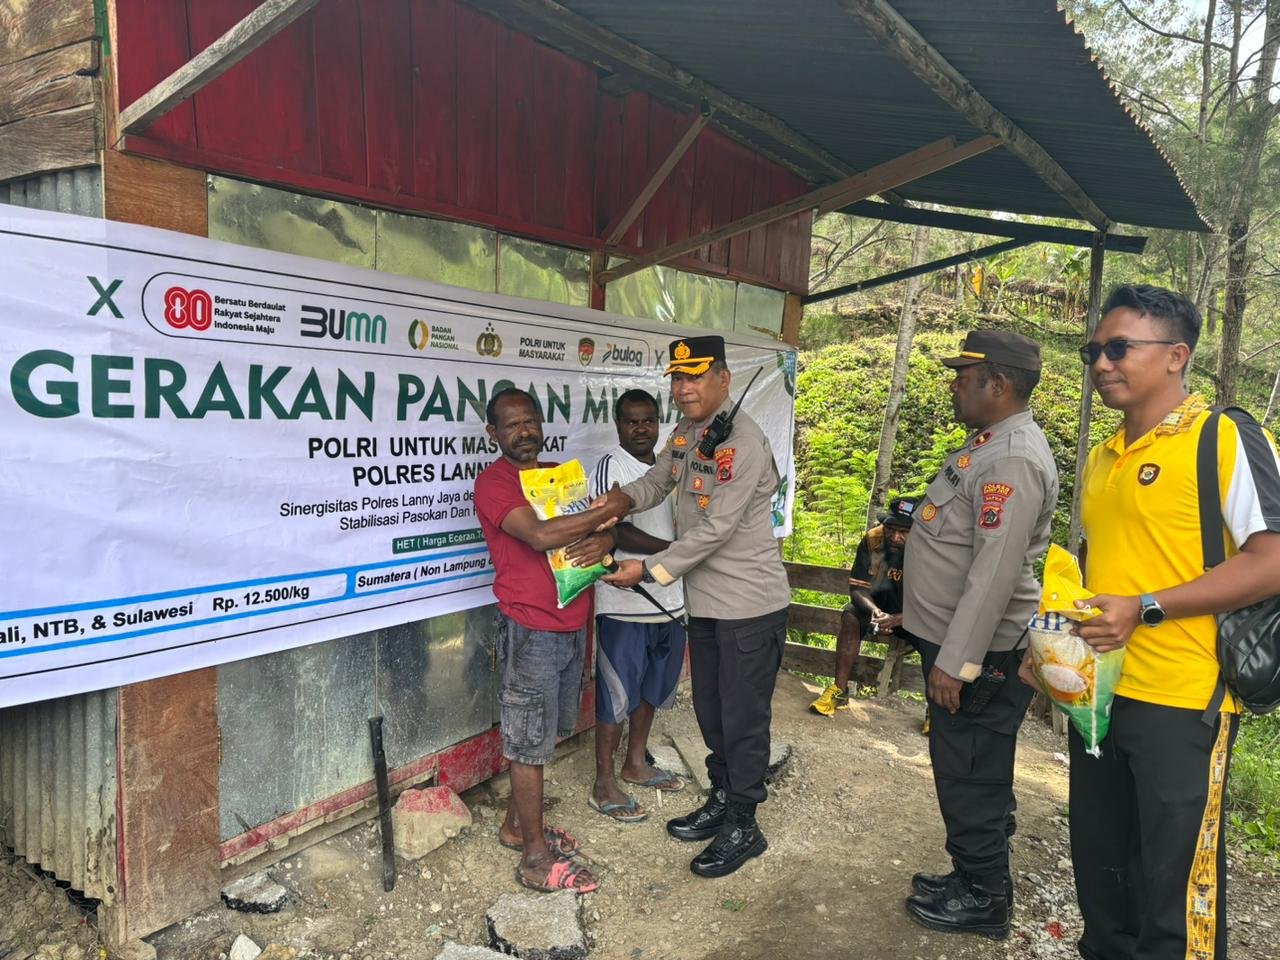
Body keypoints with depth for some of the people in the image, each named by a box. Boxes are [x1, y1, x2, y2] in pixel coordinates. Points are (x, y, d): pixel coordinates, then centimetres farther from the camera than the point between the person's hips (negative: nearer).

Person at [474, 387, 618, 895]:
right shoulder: (493, 481, -12)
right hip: (529, 629, -7)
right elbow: (539, 534, -27)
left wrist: (603, 540, -14)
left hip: (573, 626, 8)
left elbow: (601, 528, 10)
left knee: (544, 733, 18)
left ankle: (517, 824, 36)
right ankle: (537, 859, 14)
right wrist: (606, 511, -19)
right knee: (530, 741, 3)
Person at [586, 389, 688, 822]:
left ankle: (636, 763, 36)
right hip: (625, 605, -7)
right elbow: (619, 534, -20)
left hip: (669, 602, 8)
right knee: (617, 695, 3)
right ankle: (604, 784, 16)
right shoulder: (610, 467, -12)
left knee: (651, 689, 19)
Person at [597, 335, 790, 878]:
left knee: (743, 717, 6)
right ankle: (721, 800, 39)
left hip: (749, 605, -8)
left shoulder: (743, 443, -22)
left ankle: (742, 827, 23)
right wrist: (623, 500, -10)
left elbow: (715, 530, -24)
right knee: (709, 709, 20)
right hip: (704, 601, 9)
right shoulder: (684, 435, 6)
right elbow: (656, 481, 14)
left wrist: (649, 570, -21)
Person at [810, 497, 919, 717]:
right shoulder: (872, 540, -20)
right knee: (851, 616, -26)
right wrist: (875, 611, -37)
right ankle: (839, 690, -18)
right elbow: (857, 588, -16)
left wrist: (896, 620, -41)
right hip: (880, 603, 2)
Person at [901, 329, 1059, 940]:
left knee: (970, 774, 4)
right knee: (962, 769, 20)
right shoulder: (988, 442, 12)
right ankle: (970, 874, 36)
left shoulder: (1013, 459, -22)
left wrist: (956, 661, -25)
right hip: (955, 640, 10)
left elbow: (995, 572, -27)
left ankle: (984, 899, 22)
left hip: (979, 651, -10)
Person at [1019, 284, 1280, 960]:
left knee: (1174, 886, 6)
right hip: (1096, 692, 7)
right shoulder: (1100, 460, 13)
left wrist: (1145, 609, -22)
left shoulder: (1226, 439, -9)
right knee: (1099, 867, 20)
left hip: (1182, 701, -7)